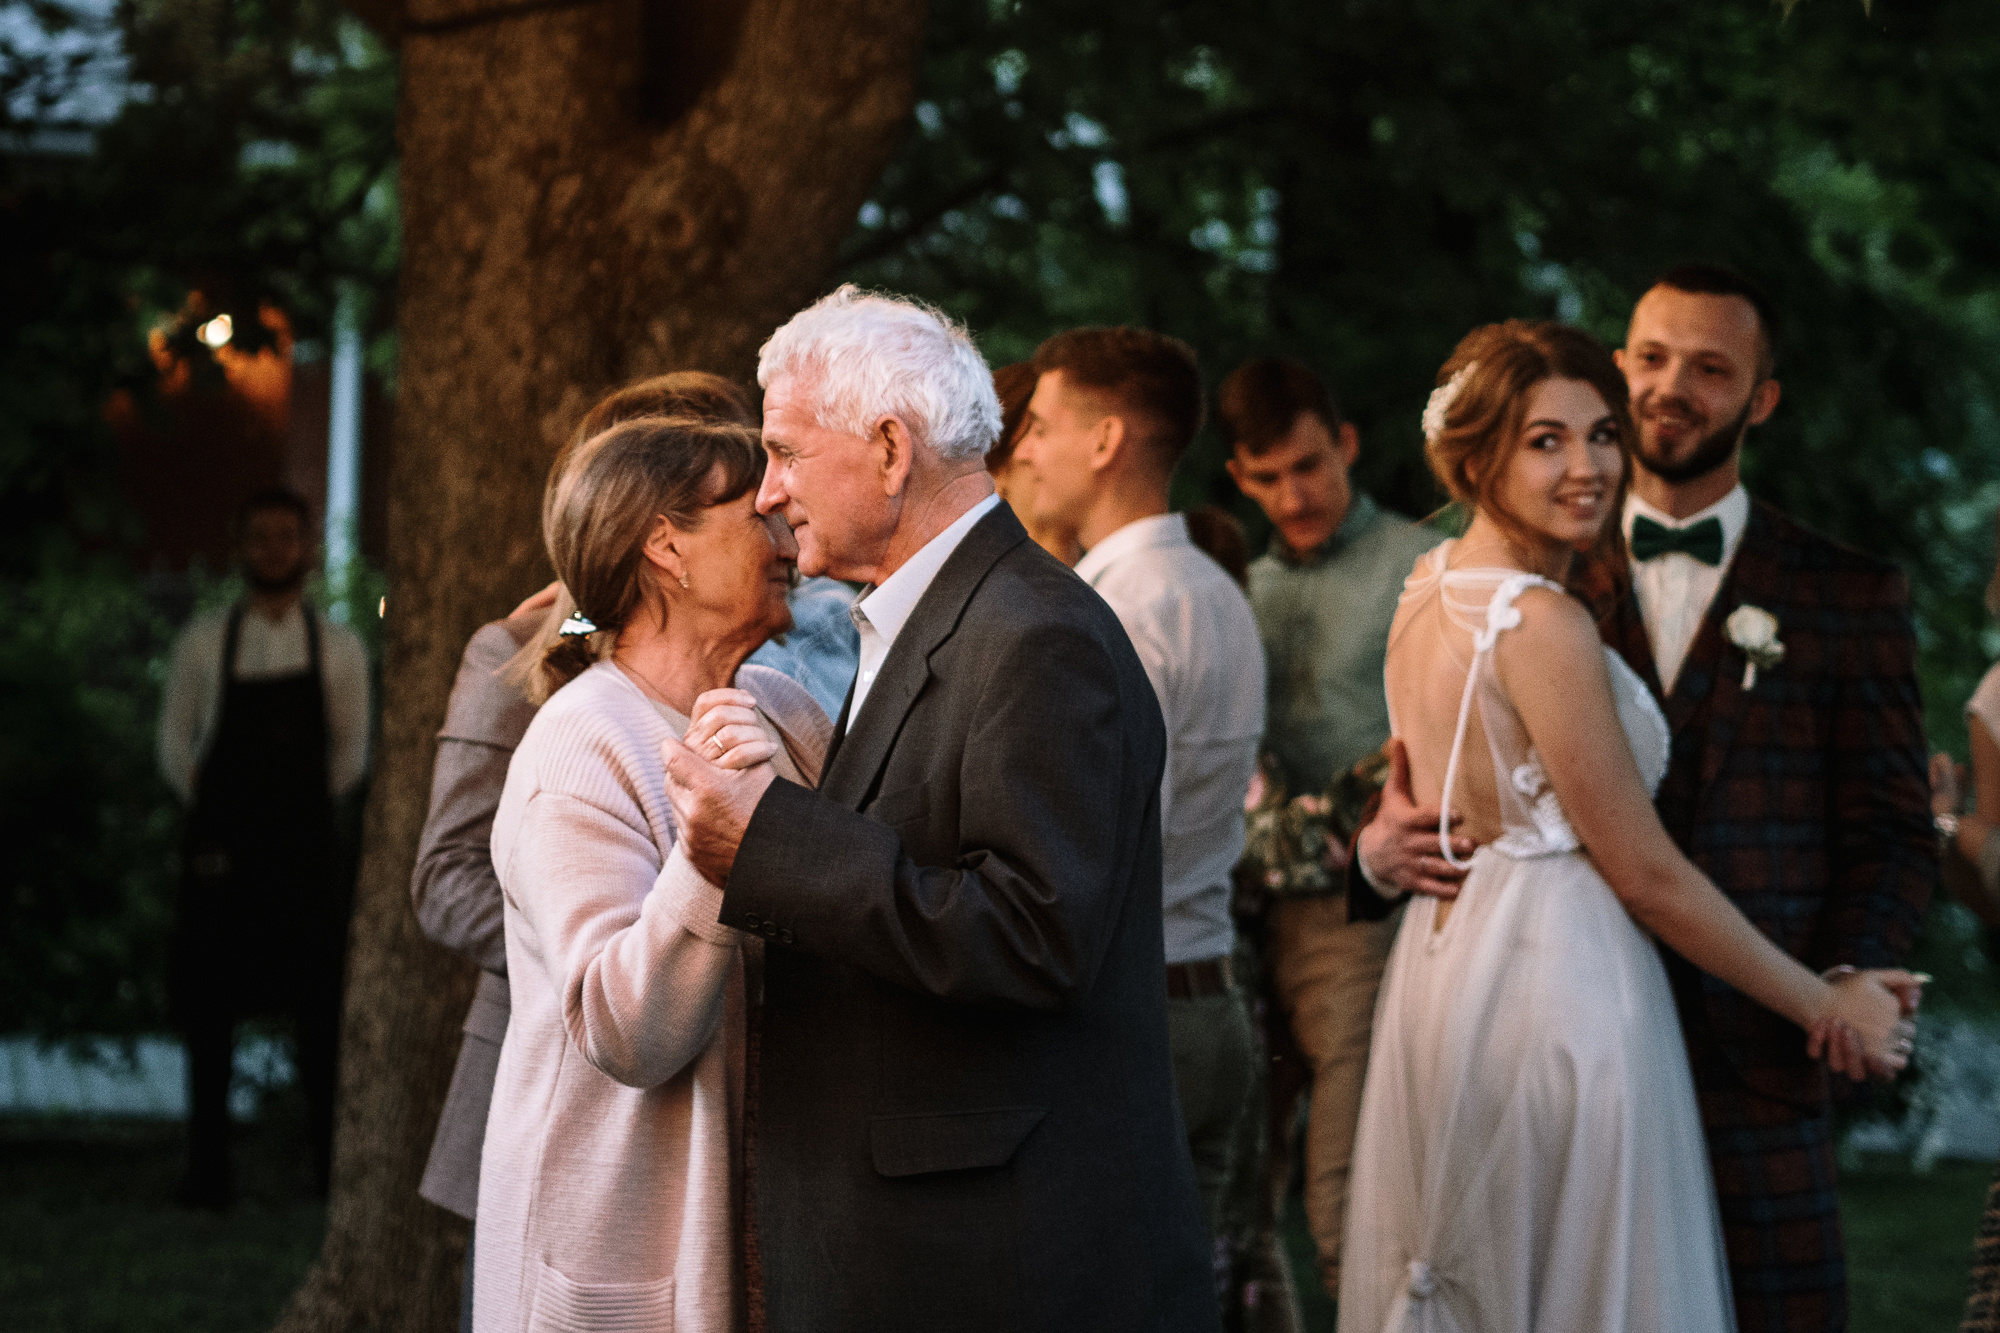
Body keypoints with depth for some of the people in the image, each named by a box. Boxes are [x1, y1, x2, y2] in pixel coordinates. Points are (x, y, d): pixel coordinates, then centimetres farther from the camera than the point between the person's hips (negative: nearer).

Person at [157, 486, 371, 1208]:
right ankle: (207, 1169, 7)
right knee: (209, 1010, 1)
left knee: (320, 1009, 0)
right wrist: (210, 805, -1)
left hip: (306, 845, 0)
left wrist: (310, 806, 1)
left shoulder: (340, 648, 5)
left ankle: (332, 1166, 7)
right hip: (221, 847, 0)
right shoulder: (203, 642, 3)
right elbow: (174, 742, 8)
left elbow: (352, 752, 11)